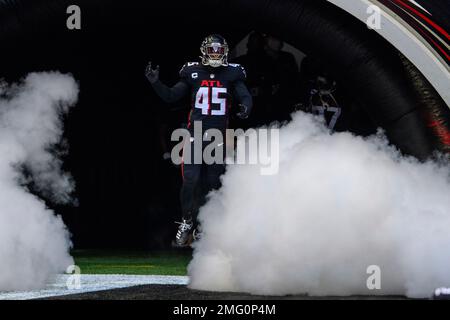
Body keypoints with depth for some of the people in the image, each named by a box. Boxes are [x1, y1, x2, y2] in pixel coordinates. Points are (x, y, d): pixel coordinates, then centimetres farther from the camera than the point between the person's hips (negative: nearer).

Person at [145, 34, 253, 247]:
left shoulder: (232, 74, 3)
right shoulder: (193, 73, 5)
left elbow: (244, 95, -3)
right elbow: (171, 96, 10)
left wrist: (245, 106, -26)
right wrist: (156, 83, -4)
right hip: (195, 134, 0)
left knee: (212, 184, 7)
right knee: (190, 181, -9)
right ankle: (187, 222, 7)